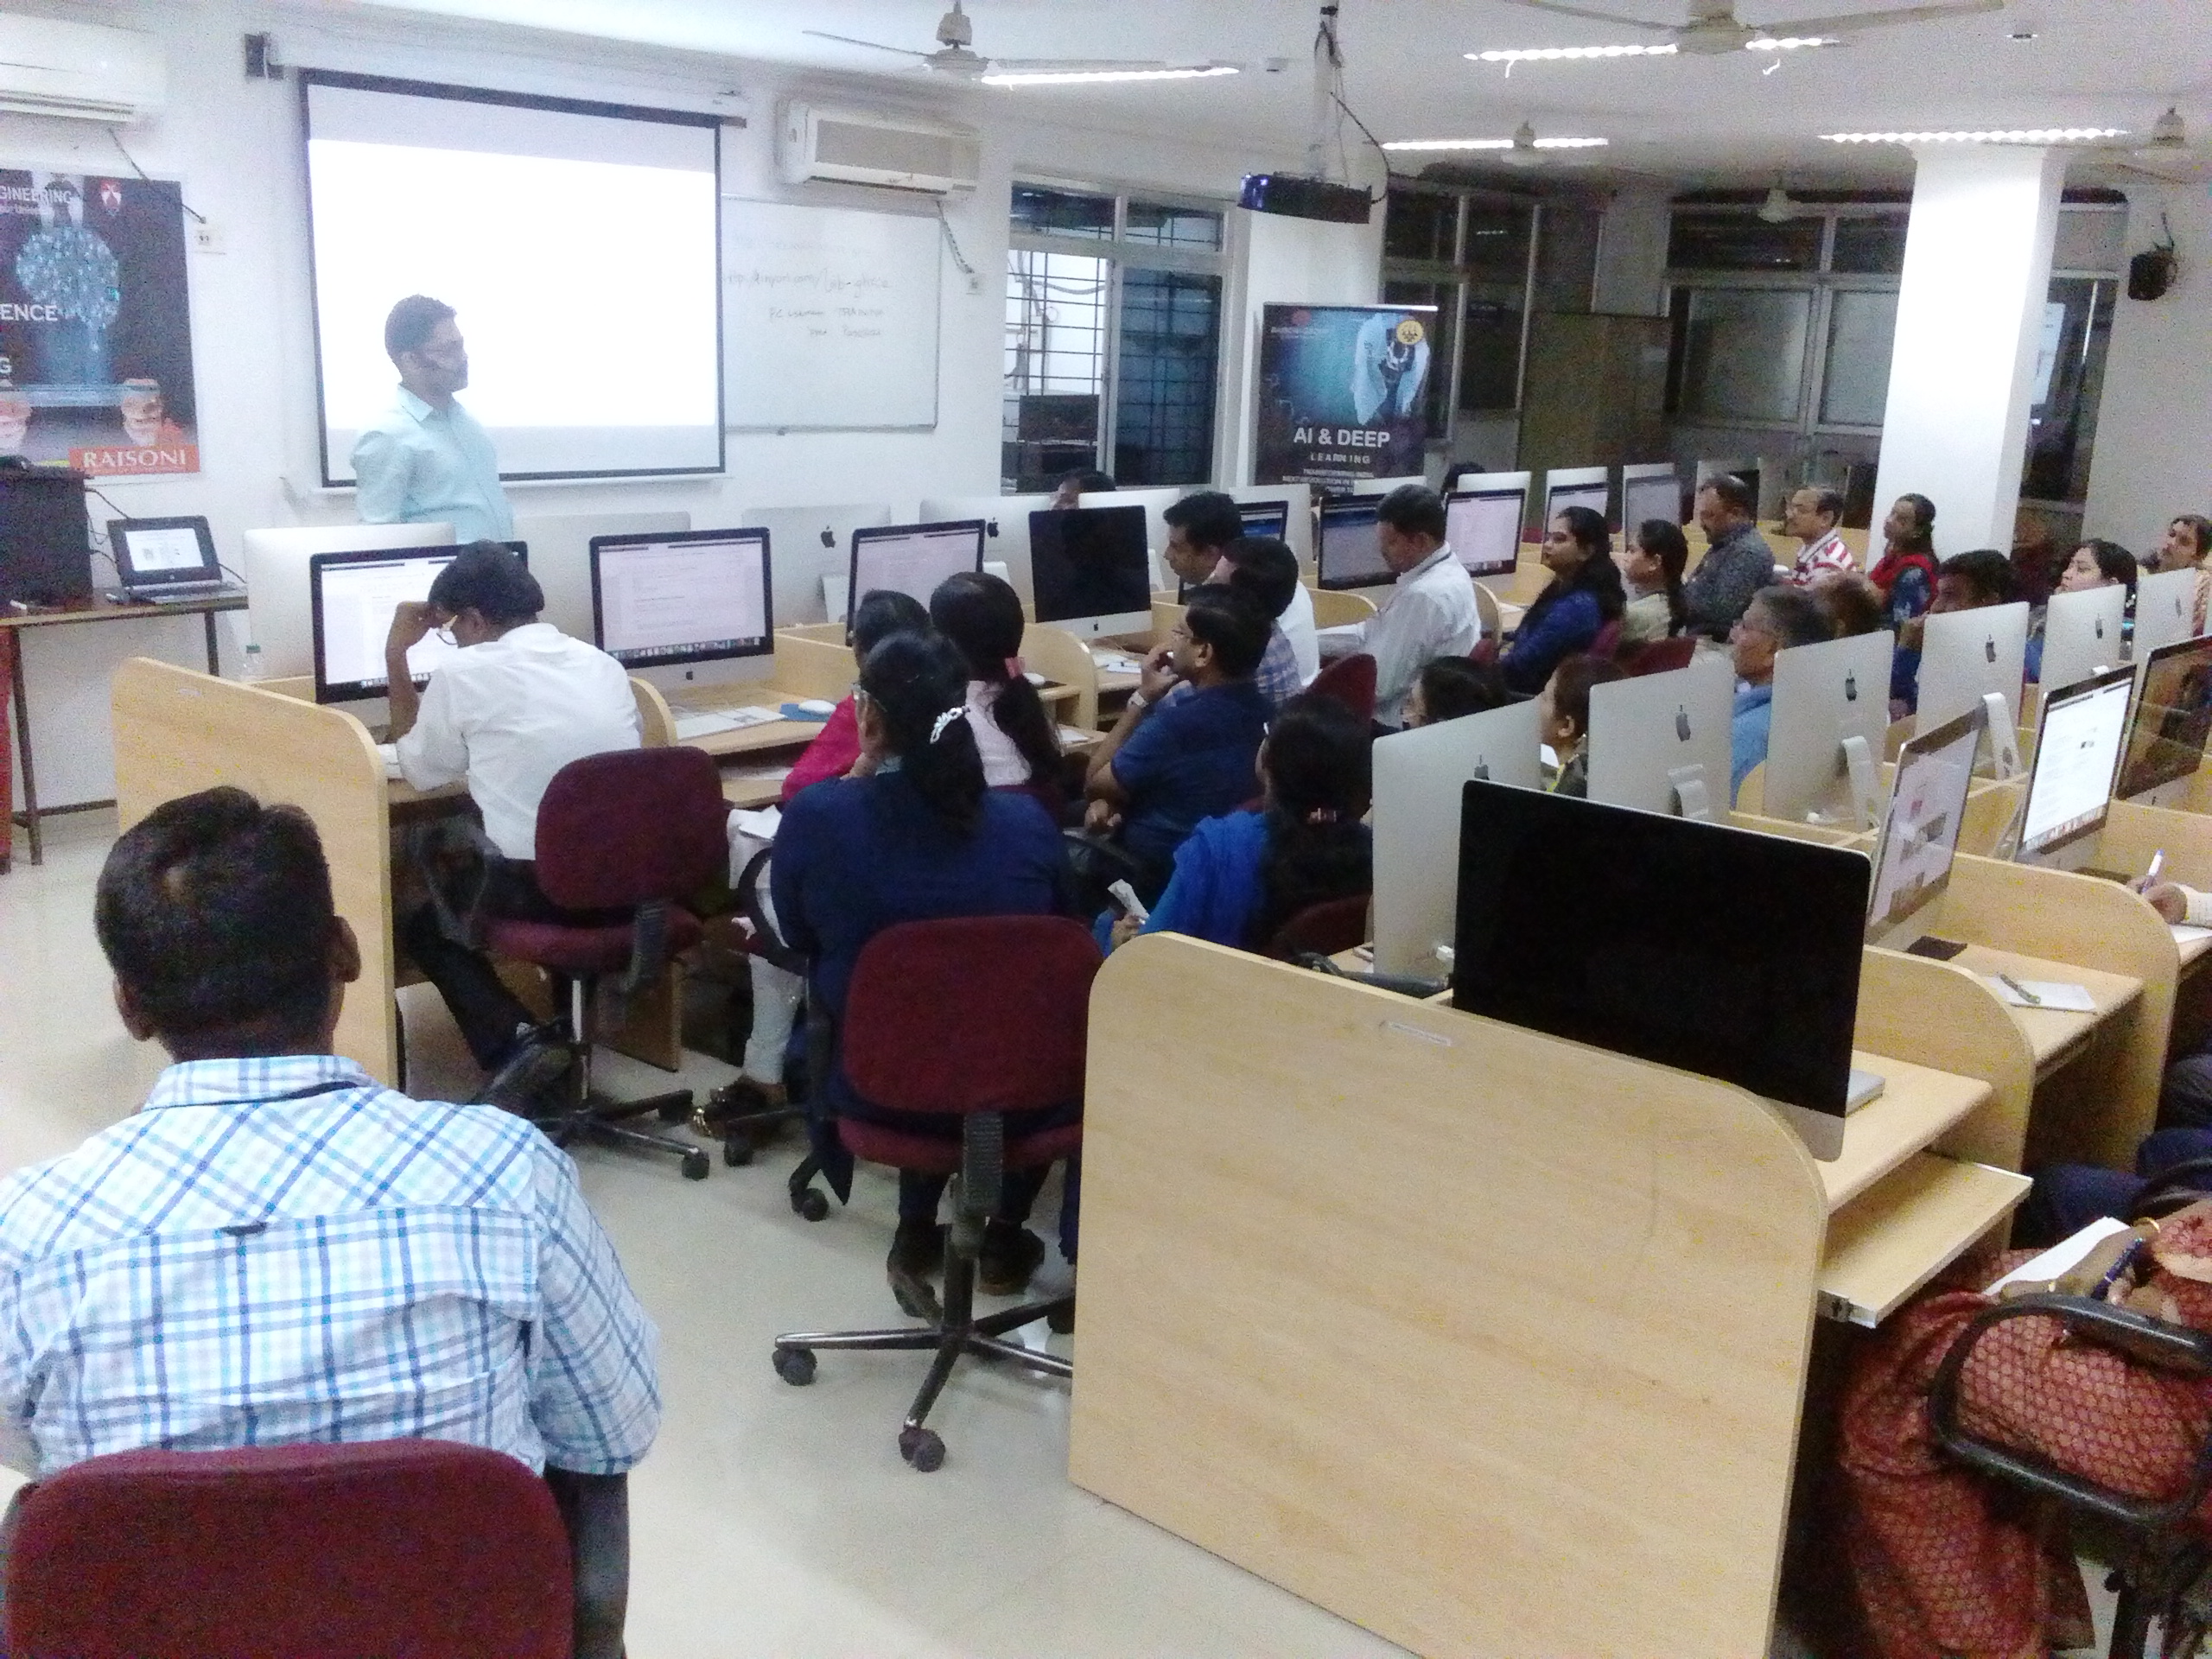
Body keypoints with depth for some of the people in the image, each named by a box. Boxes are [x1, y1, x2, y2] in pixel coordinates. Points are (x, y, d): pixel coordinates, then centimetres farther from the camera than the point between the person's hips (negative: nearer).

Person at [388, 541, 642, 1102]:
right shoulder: (603, 662, 10)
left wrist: (395, 656, 15)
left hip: (540, 893, -6)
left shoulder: (464, 672, -5)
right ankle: (559, 1030, 22)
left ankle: (515, 1043, 3)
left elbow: (419, 771, 11)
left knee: (418, 921, 25)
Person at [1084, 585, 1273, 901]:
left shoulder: (1176, 723, -30)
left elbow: (1094, 783, -11)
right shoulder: (1257, 707, -3)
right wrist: (1113, 800, -5)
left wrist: (1142, 697, -10)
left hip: (1158, 879, -8)